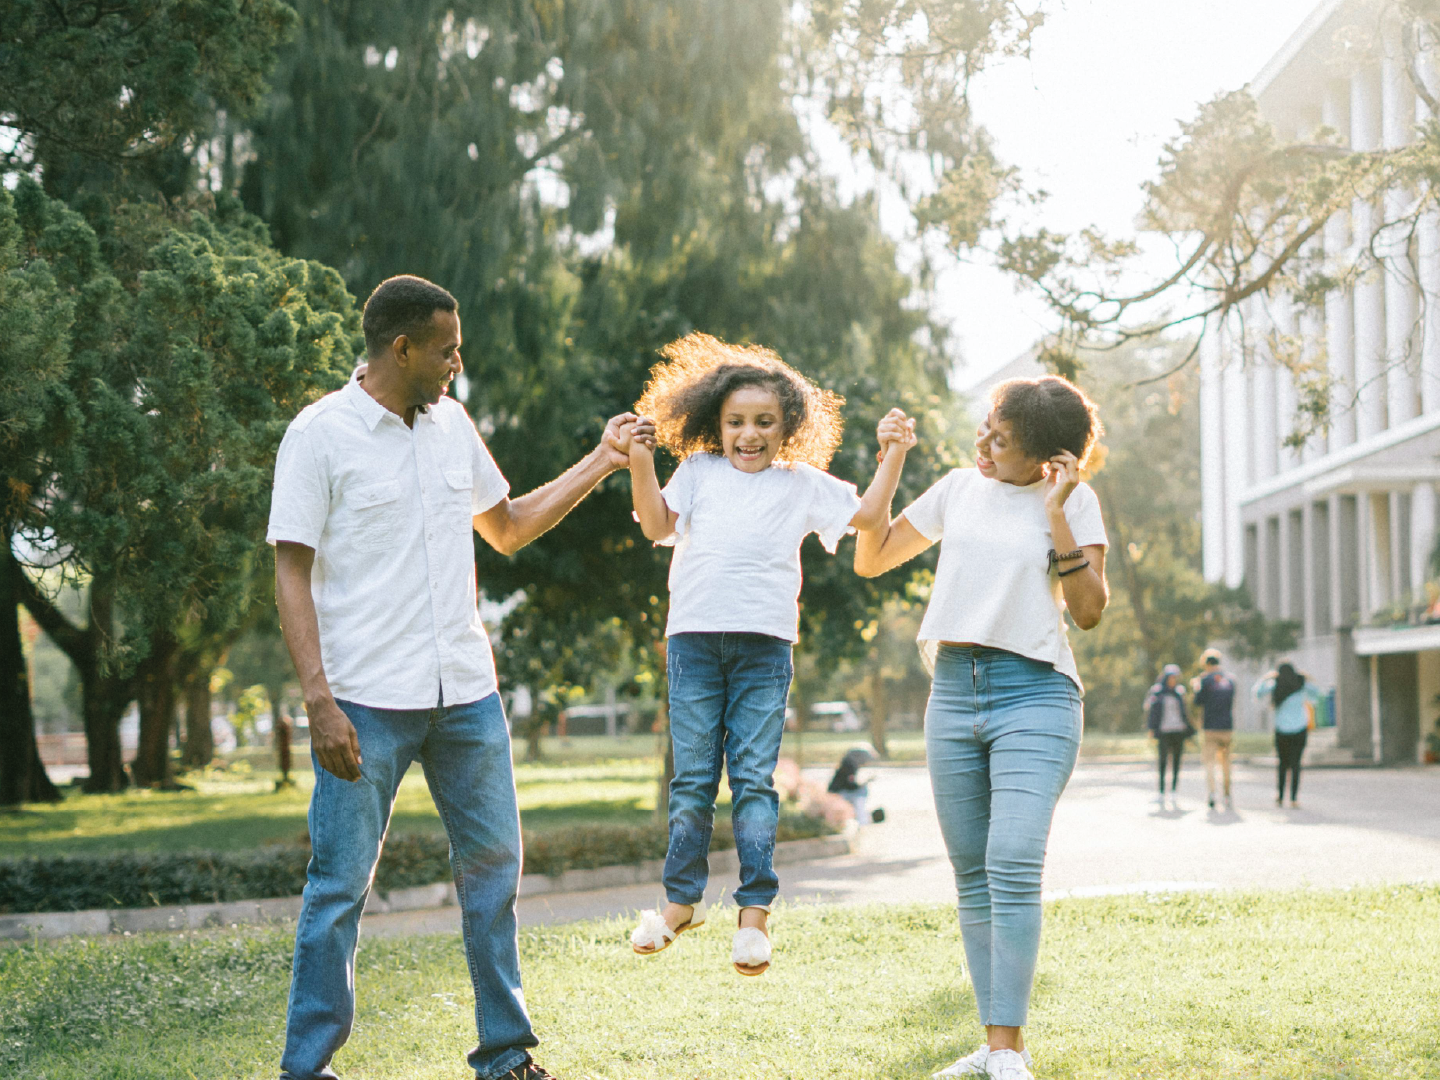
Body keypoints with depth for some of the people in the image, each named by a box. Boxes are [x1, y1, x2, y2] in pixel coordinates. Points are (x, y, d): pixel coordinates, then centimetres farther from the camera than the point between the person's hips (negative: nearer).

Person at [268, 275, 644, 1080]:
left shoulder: (452, 424, 12)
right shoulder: (322, 434, -6)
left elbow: (507, 528, 24)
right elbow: (292, 571, -8)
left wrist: (600, 464, 17)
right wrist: (318, 699, -16)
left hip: (466, 692, 6)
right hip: (368, 702, -6)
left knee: (494, 864, 9)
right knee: (340, 884, -2)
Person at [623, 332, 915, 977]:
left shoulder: (802, 484, 13)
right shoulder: (698, 472, 14)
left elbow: (868, 516, 12)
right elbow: (657, 524, 5)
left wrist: (892, 457, 3)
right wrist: (640, 465, -6)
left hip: (764, 644, -1)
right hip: (694, 637, 1)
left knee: (753, 778, -3)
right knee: (692, 777, 5)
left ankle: (755, 912, 1)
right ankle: (681, 901, 16)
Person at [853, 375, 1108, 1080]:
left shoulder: (1075, 502, 2)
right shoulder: (959, 489, 13)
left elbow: (1089, 611, -6)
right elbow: (870, 560, 18)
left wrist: (1056, 513, -12)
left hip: (1034, 693, -5)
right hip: (953, 693, 5)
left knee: (1013, 866, -19)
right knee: (973, 878, 5)